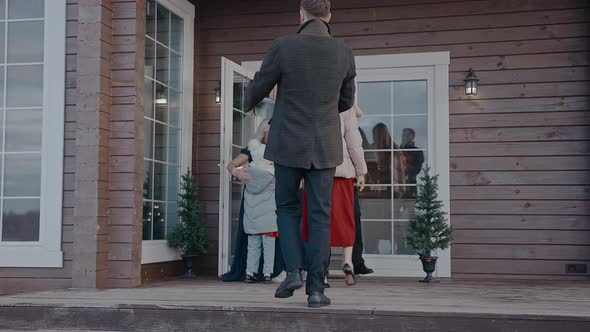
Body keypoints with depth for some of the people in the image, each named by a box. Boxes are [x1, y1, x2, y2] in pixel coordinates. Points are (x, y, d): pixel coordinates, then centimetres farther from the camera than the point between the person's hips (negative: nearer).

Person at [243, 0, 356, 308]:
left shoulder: (283, 46, -11)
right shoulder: (344, 54, -1)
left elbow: (258, 88, 3)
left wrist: (248, 103, 28)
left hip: (289, 145, -1)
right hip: (324, 147, 2)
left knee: (287, 208, 17)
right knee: (319, 216, 4)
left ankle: (293, 270, 1)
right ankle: (315, 289, -1)